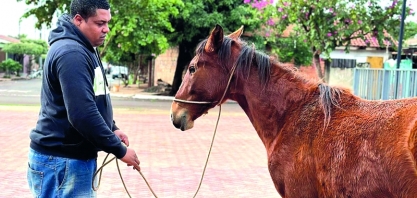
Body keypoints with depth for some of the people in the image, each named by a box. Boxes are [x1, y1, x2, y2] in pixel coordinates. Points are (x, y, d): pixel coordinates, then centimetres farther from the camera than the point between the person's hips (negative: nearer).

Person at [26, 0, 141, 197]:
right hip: (61, 161, -10)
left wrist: (112, 128, 9)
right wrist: (119, 150, -22)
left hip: (76, 156, 10)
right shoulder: (71, 53, -22)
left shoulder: (83, 49, 12)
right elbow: (82, 114, -30)